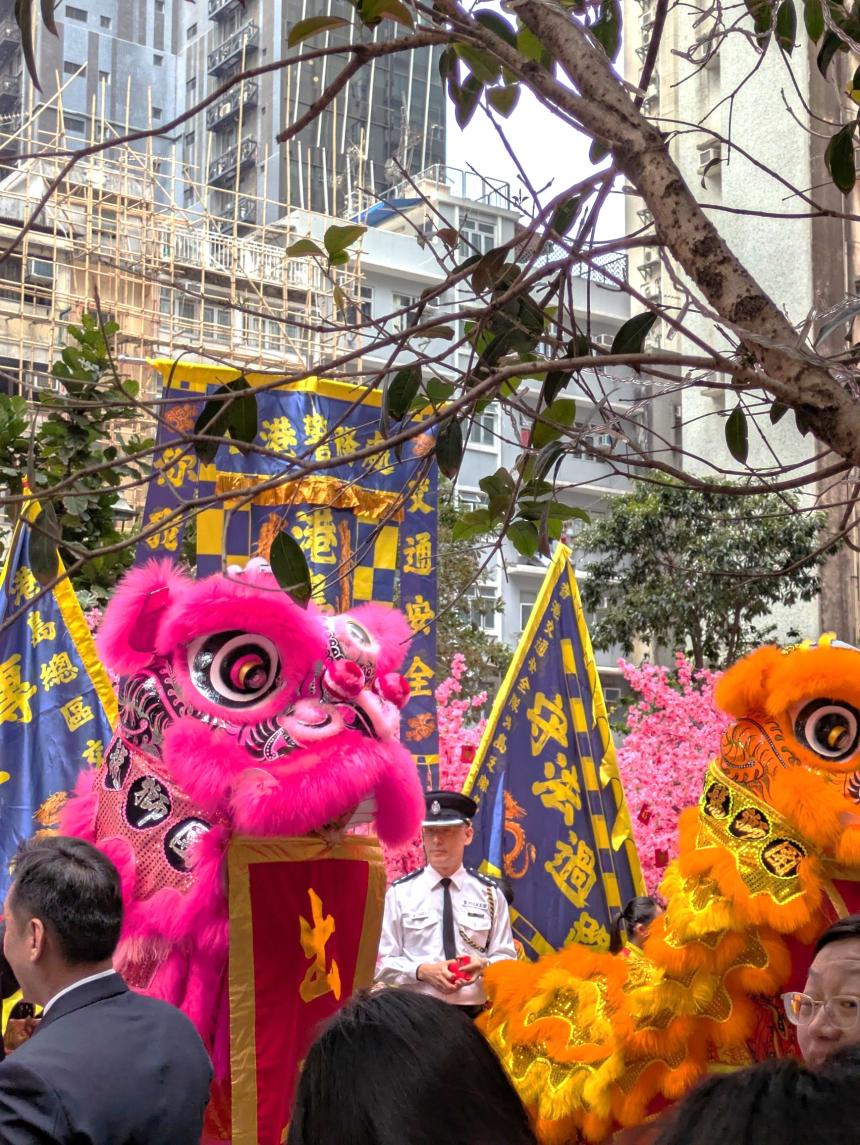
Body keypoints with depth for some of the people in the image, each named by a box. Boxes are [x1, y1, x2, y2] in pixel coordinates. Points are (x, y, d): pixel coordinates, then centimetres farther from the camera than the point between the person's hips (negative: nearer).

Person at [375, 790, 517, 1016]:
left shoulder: (490, 893, 6)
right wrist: (422, 971, -16)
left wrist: (484, 965, -15)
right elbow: (381, 963, 1)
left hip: (474, 1014, 1)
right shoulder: (400, 893, 2)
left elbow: (506, 958, 7)